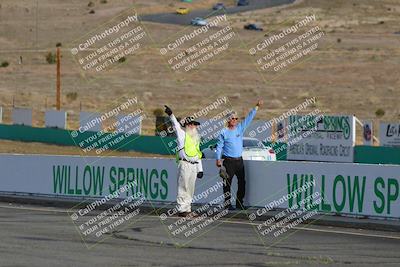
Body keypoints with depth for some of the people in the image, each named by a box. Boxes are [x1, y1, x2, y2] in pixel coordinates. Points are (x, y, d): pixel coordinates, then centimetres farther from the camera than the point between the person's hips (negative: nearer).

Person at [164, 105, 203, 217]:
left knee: (190, 189, 9)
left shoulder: (196, 138, 23)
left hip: (194, 165, 7)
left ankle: (187, 209, 13)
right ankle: (182, 209, -8)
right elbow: (176, 125, -11)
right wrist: (171, 115, -27)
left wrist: (200, 169, 21)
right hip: (184, 165, -7)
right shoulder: (182, 134, 4)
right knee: (183, 188, -8)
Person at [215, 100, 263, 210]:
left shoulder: (240, 128, 9)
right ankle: (227, 203, 1)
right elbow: (219, 146, -1)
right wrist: (218, 159, -8)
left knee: (242, 182, 5)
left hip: (239, 160, 5)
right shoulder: (223, 132, -2)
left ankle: (239, 203, 12)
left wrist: (257, 107, -1)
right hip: (228, 161, -5)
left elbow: (249, 118, 6)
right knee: (227, 183, -3)